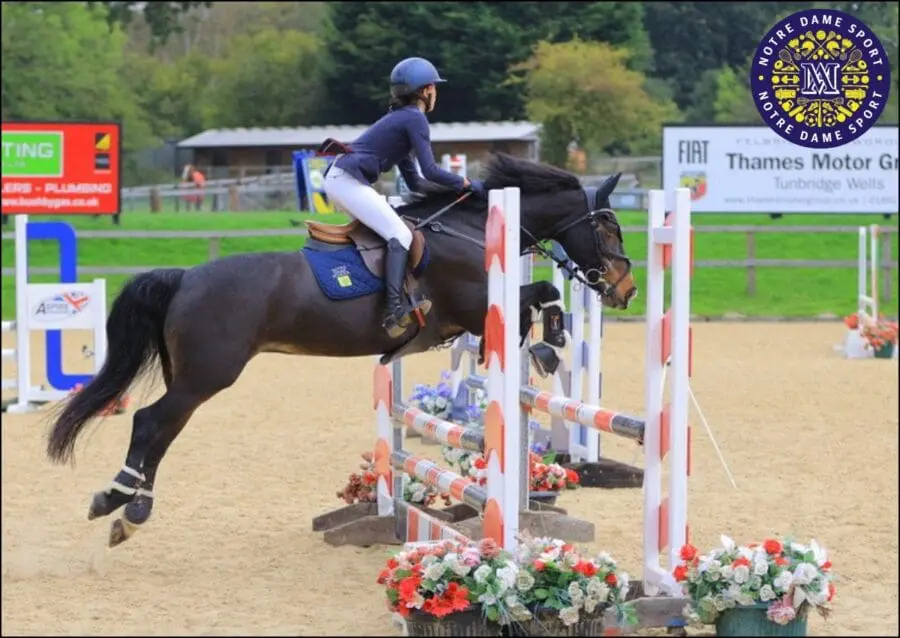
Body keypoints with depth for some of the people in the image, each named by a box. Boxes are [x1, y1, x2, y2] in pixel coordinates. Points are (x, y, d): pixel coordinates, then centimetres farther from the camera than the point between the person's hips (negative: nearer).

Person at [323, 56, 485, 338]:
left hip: (338, 179, 11)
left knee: (394, 228, 18)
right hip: (349, 181, -11)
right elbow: (429, 171, -13)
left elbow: (410, 172, 28)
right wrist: (467, 184, -4)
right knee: (400, 235, -18)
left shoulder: (402, 117, 24)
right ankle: (394, 310, -32)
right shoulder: (415, 118, -6)